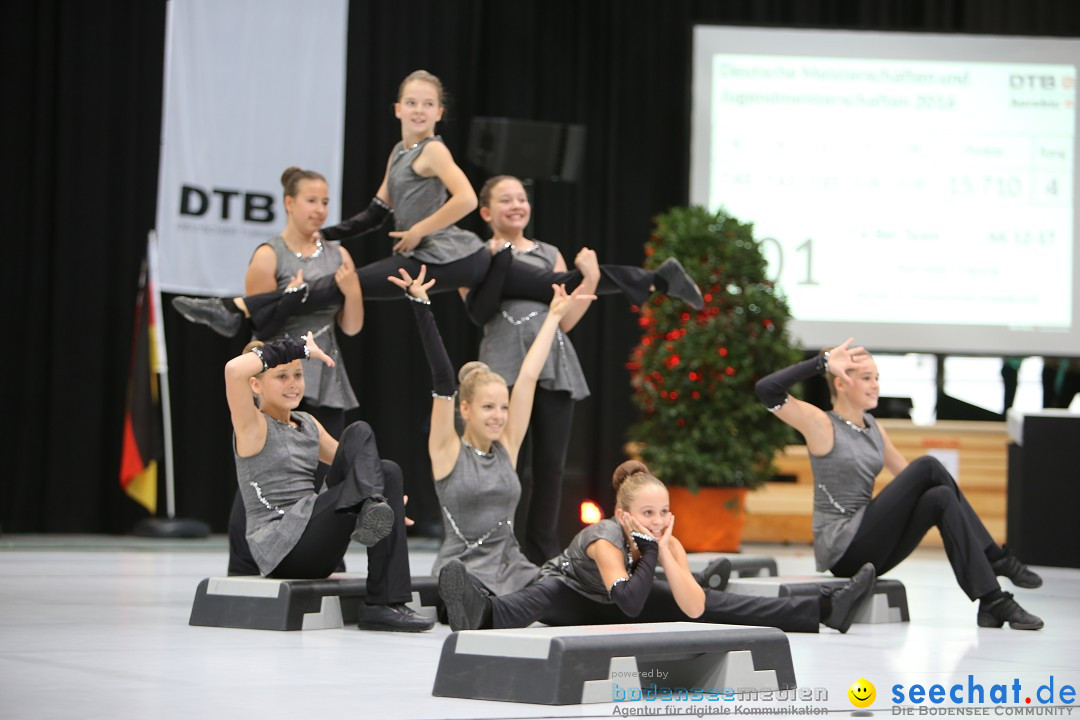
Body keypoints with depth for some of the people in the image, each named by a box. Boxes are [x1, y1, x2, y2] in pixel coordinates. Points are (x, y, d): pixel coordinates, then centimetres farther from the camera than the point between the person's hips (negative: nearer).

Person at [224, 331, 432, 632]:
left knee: (386, 472, -15)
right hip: (282, 548, -8)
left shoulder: (308, 424, 19)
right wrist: (302, 348, -13)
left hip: (318, 555, 8)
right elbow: (234, 369, -22)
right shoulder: (252, 426, -2)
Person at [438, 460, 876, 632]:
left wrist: (665, 552, -36)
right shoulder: (606, 540, -37)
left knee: (712, 602, -5)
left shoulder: (669, 543, -21)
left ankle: (823, 610, -9)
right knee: (537, 601, -42)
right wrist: (647, 549, -45)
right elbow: (631, 605, -50)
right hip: (570, 592, -5)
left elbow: (695, 609, -31)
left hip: (626, 598, 6)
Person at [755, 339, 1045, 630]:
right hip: (842, 550, -7)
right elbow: (767, 389, -21)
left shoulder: (874, 429, 15)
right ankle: (996, 560, -12)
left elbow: (908, 478, 22)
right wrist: (824, 362, -20)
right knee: (927, 466, -16)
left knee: (940, 498, -18)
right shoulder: (821, 425, -7)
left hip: (869, 551, 7)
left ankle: (992, 602, -20)